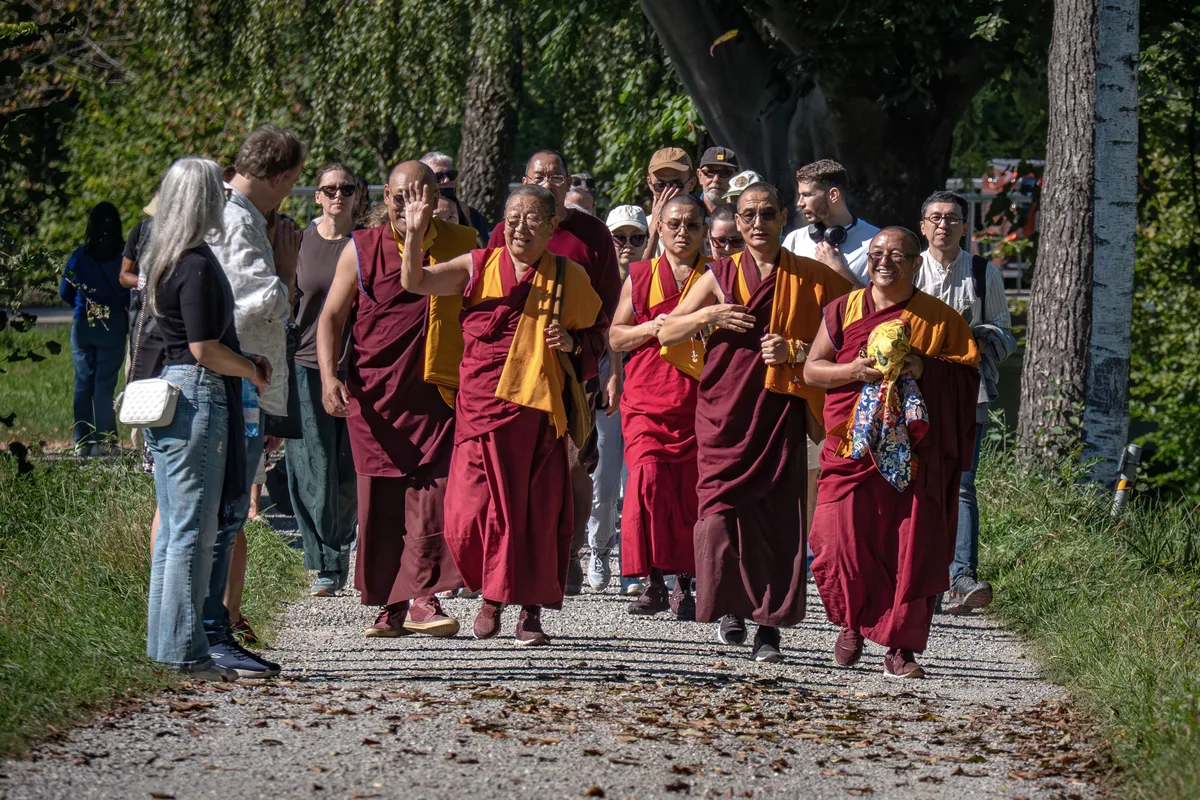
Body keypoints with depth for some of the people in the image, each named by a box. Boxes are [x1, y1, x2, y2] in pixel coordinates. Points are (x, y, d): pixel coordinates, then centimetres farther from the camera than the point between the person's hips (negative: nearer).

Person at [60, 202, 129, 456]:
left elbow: (65, 292, 7)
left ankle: (82, 442, 11)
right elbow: (130, 293, -7)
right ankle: (103, 440, 0)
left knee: (83, 382, 10)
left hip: (82, 326, 2)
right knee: (105, 383, 1)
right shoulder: (123, 256, -11)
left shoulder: (78, 256, -2)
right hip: (112, 326, -2)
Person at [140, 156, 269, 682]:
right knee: (193, 530, -6)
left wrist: (246, 364, 16)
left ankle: (165, 641, 16)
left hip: (169, 393, 10)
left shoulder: (164, 260, 14)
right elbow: (204, 348, -17)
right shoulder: (198, 266, -15)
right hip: (198, 398, -10)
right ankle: (184, 650, -5)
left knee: (173, 527, 12)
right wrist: (252, 371, -1)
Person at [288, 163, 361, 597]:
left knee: (351, 472, 2)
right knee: (314, 471, -5)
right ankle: (327, 566, -1)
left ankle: (339, 550, 23)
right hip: (307, 366, 0)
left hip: (357, 367, 0)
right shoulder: (300, 242, 6)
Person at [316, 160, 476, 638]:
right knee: (379, 500, 2)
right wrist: (329, 376, -8)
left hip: (436, 393, 0)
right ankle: (390, 607, 10)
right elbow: (331, 316, 5)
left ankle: (420, 598, -10)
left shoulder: (461, 247, 7)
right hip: (373, 394, 0)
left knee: (434, 492, -12)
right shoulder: (362, 250, 4)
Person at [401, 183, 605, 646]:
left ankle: (531, 611, 11)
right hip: (483, 407, 0)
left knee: (539, 511, -1)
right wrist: (415, 234, -16)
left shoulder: (570, 277, 8)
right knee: (473, 508, -5)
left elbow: (599, 334, 18)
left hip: (540, 408, 0)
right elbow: (415, 282, 0)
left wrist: (572, 343, -3)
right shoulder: (479, 268, 6)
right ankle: (492, 595, 19)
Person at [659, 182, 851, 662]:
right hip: (725, 412, 1)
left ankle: (770, 625, 2)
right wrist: (708, 317, -7)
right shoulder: (721, 276, 9)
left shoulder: (811, 280, 7)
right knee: (722, 511, -10)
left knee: (780, 518, -6)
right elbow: (666, 333, 11)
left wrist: (796, 350, -7)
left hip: (781, 411, -1)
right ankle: (730, 608, 10)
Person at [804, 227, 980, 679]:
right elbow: (811, 369, 9)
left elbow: (969, 375, 5)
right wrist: (854, 371, -9)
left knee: (914, 547, -6)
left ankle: (901, 646, 1)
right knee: (843, 539, -9)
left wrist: (927, 369, -13)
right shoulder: (844, 311, 11)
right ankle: (852, 623, 16)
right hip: (855, 447, 1)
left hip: (916, 451, -1)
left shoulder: (940, 319, 8)